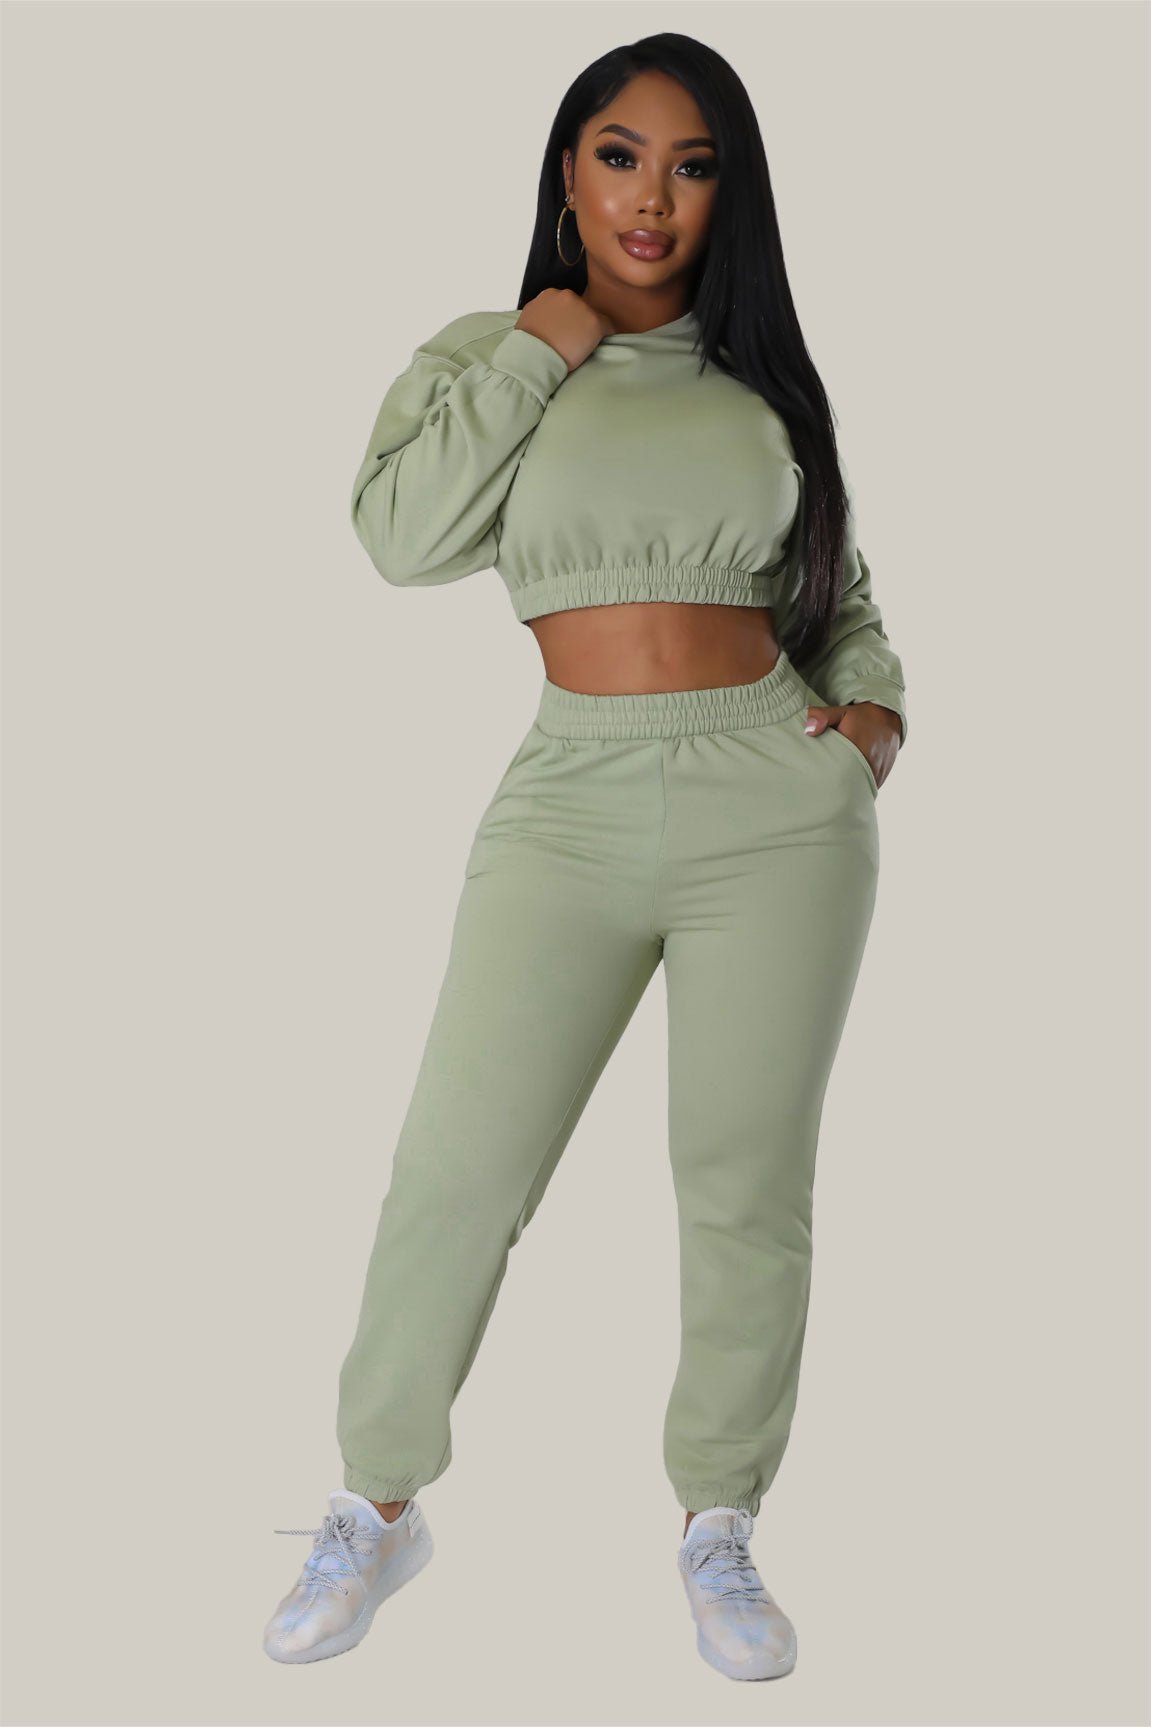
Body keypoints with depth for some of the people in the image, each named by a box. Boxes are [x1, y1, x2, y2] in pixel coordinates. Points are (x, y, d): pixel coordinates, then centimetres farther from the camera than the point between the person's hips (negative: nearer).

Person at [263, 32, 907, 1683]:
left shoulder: (764, 376, 12)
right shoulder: (483, 355, 8)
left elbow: (840, 587, 22)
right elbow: (403, 536, -11)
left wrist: (878, 704, 4)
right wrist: (540, 349, -6)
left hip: (779, 804, 2)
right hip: (572, 804, -1)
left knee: (750, 1188, 6)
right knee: (454, 1174, -2)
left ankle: (719, 1526, 24)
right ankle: (377, 1507, 19)